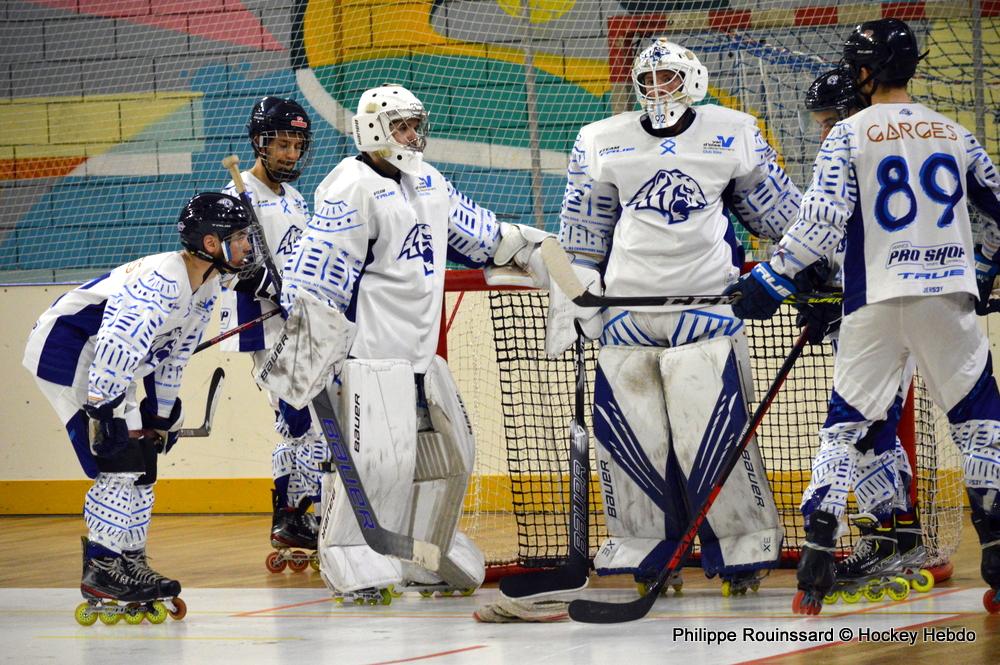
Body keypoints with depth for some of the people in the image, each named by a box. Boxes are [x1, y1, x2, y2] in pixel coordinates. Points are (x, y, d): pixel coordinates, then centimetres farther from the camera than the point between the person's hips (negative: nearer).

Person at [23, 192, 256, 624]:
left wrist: (162, 415, 17)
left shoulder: (206, 289, 4)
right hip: (64, 349, -10)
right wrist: (102, 410, -33)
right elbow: (117, 347, -33)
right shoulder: (162, 280, -28)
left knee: (142, 458, 10)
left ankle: (129, 564, 18)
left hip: (107, 365, 10)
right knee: (120, 458, -15)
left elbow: (172, 354, 16)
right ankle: (102, 577, -13)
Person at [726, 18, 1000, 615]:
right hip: (948, 298, 1)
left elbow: (823, 222, -11)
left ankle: (817, 565, -3)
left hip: (875, 301, -1)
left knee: (845, 424, 7)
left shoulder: (849, 136, -1)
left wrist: (773, 277, -3)